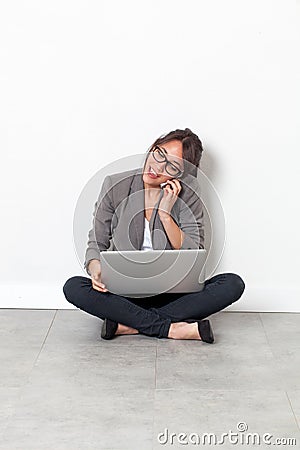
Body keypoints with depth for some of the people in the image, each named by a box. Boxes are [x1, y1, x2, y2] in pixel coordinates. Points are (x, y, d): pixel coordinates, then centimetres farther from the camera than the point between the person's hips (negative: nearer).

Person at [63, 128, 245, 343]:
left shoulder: (186, 196, -4)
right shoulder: (115, 186, -2)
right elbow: (96, 243, 1)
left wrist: (165, 214, -17)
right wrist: (95, 268, -22)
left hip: (172, 293, 0)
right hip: (123, 294, 0)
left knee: (233, 284, -24)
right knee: (74, 287, -28)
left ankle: (129, 325, -27)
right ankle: (172, 329, -27)